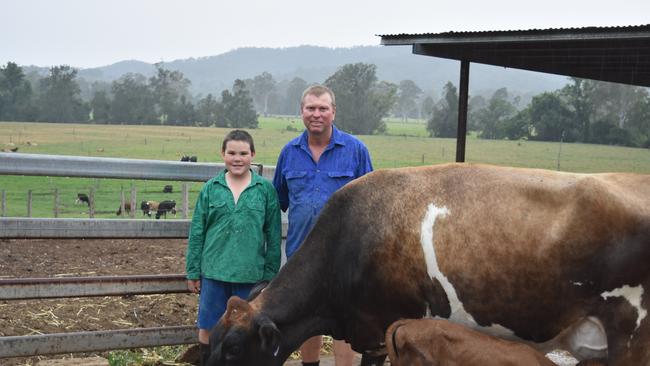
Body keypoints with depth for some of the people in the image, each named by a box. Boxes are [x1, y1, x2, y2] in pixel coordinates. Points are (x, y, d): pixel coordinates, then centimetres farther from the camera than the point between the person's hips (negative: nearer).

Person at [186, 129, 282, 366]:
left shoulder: (266, 190, -1)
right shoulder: (211, 188, 2)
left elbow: (273, 236, 2)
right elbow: (196, 233, 5)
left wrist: (270, 275, 0)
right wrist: (192, 272, 4)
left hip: (251, 274, -1)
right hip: (214, 271, 1)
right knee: (208, 327, 9)